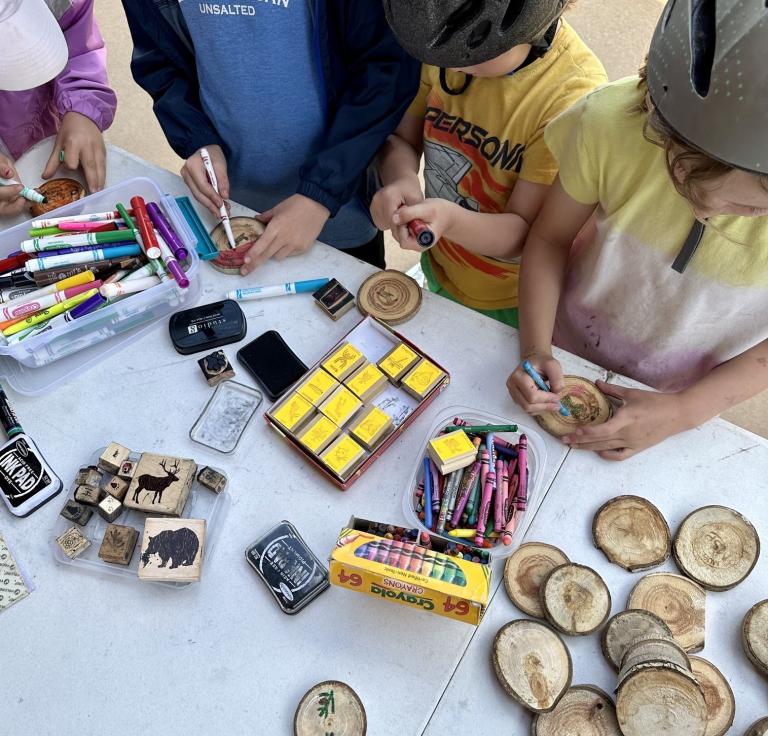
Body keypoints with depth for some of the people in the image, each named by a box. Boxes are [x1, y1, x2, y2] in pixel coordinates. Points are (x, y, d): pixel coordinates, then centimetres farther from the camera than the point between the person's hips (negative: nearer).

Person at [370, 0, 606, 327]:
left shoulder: (574, 96, -31)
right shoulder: (446, 46, -16)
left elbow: (527, 235, -26)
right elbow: (401, 139, -6)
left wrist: (450, 220, -46)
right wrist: (401, 179, -30)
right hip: (437, 270, 5)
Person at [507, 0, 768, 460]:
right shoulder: (611, 122, -31)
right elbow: (551, 237, -14)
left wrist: (685, 412, -24)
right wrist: (536, 349, -25)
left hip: (684, 401, 0)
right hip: (567, 364, 0)